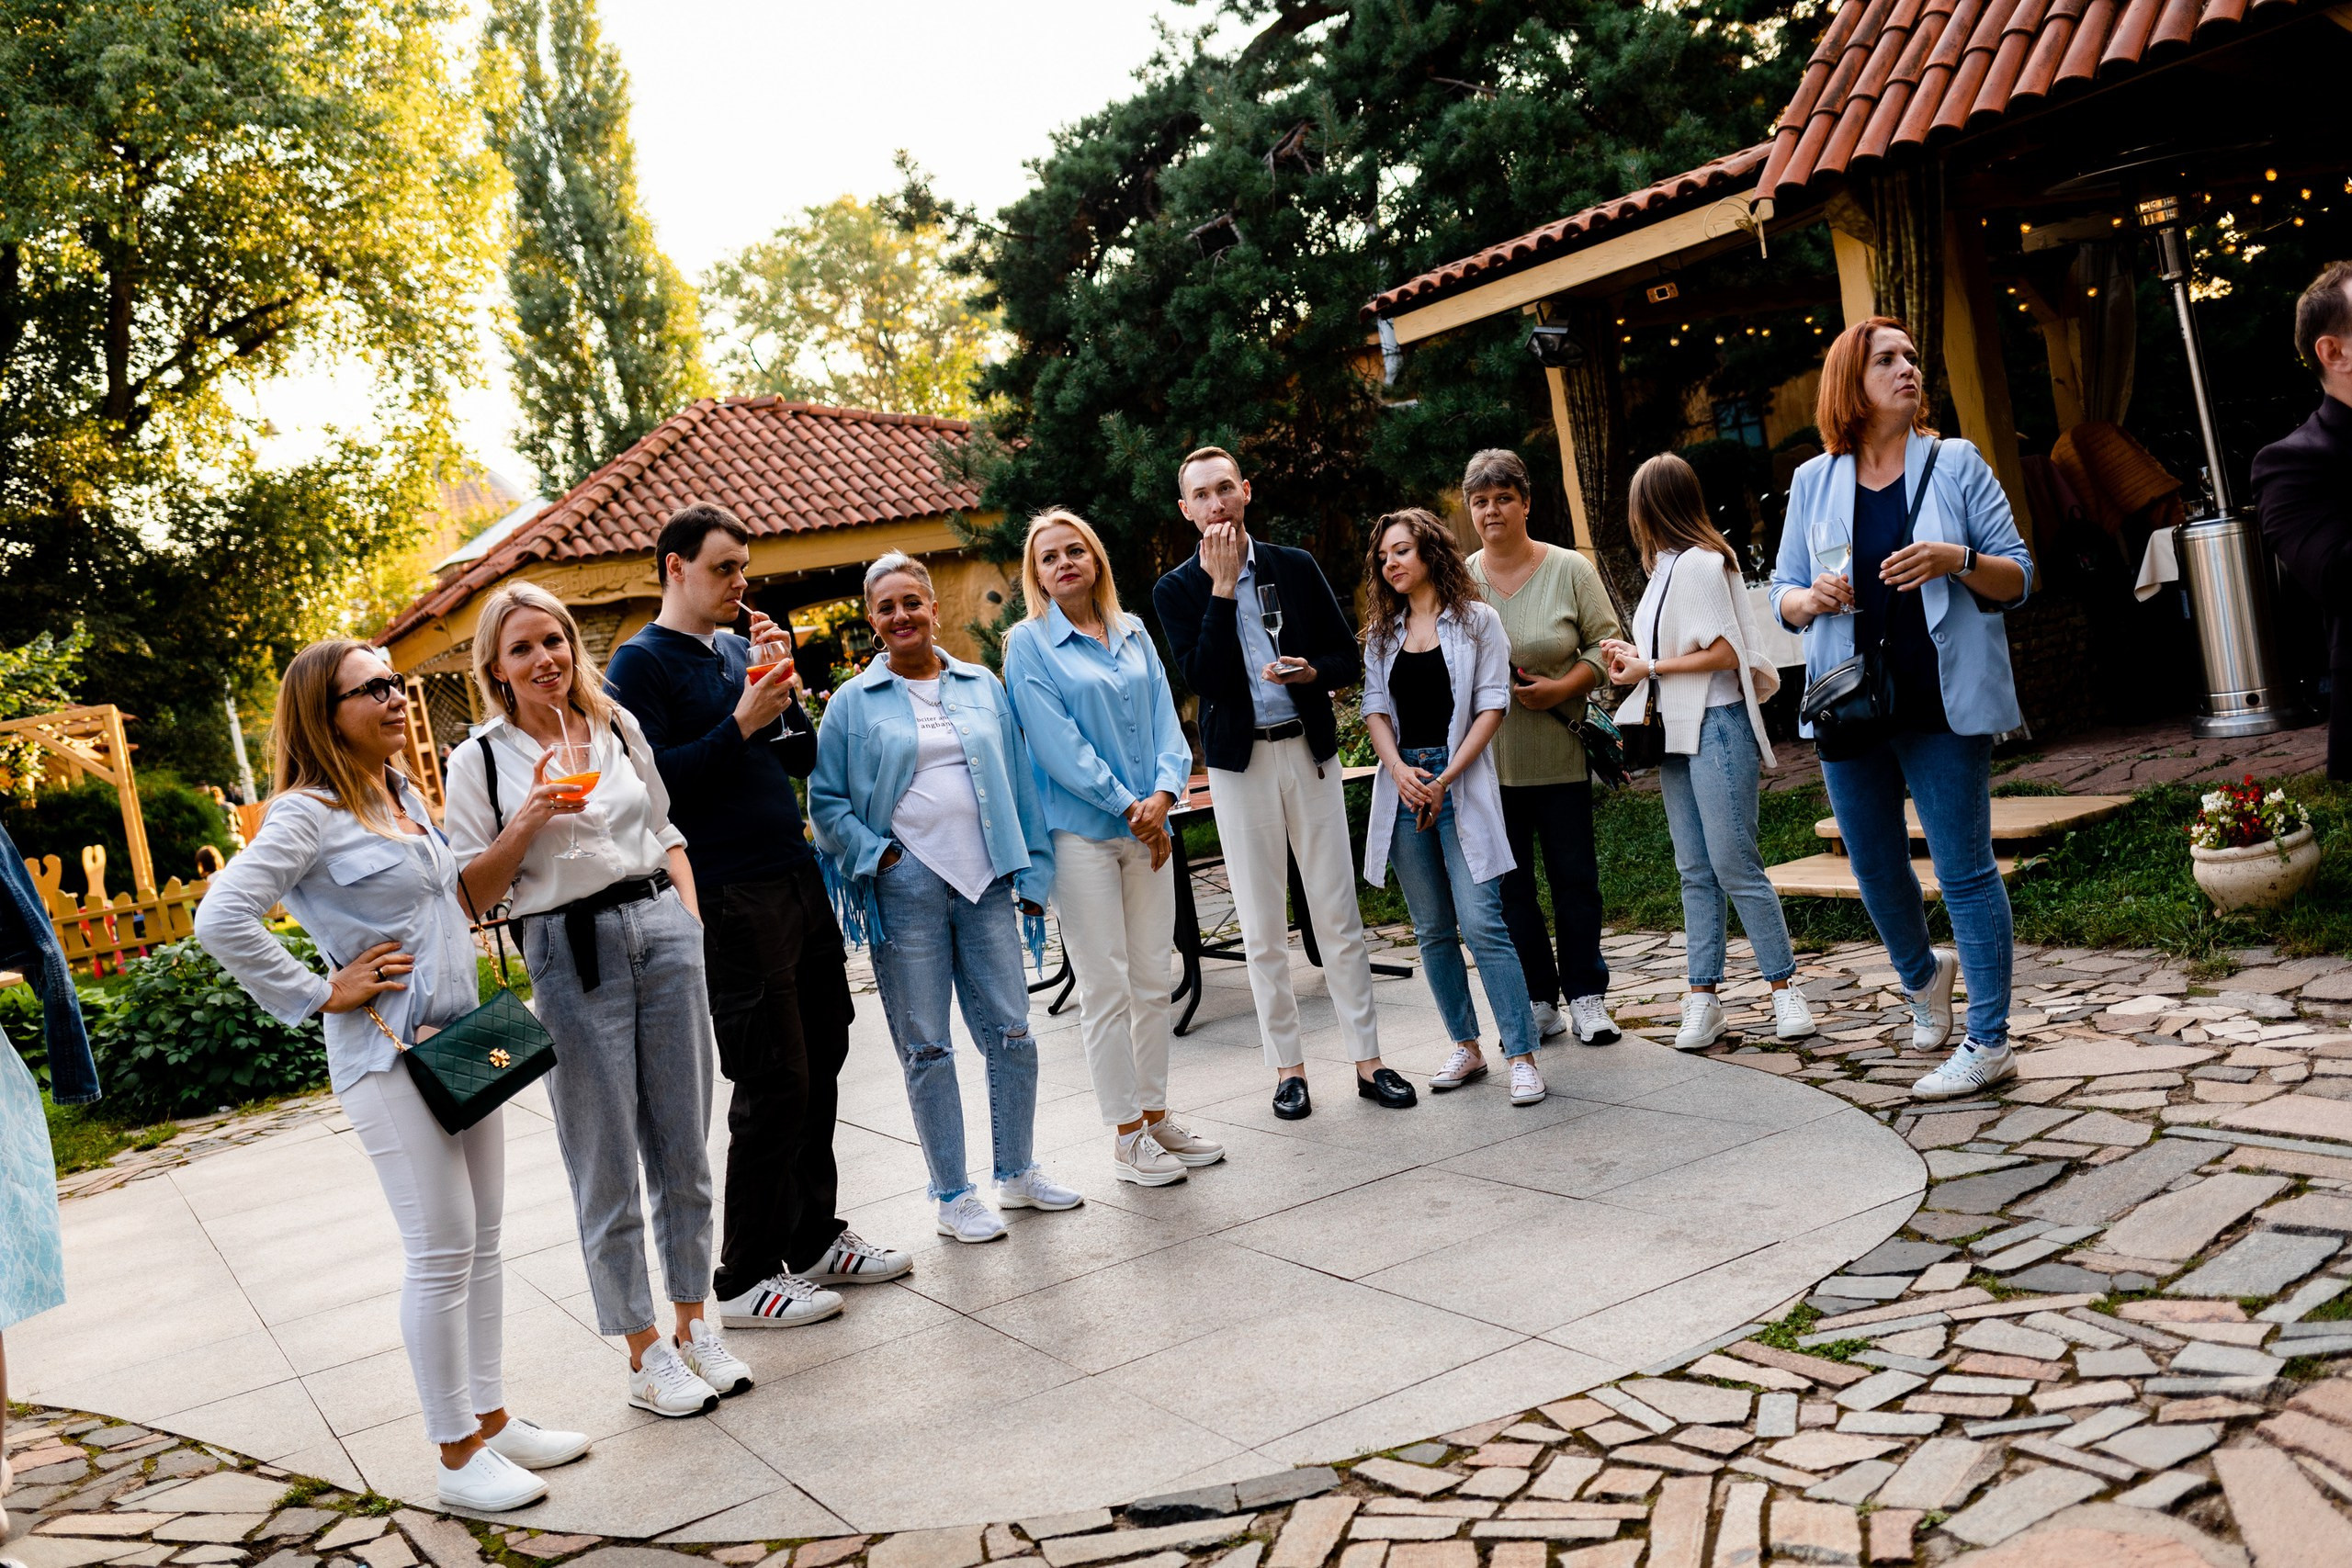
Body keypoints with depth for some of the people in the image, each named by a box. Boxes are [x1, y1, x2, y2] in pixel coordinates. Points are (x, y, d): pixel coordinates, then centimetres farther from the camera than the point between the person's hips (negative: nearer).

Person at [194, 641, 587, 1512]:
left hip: (462, 1037, 8)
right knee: (442, 1250, -4)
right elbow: (221, 920, -23)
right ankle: (457, 1453, 8)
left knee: (482, 1241, 12)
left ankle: (490, 1417, 24)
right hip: (387, 1050, -8)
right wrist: (322, 993, -18)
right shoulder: (308, 814, -12)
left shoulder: (407, 794, 12)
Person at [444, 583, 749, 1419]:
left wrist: (689, 918, 7)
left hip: (663, 930, 4)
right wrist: (526, 825, -15)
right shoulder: (481, 761, 0)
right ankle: (646, 1354, 15)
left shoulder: (620, 727, 11)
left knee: (683, 1143, 9)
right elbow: (469, 892, -1)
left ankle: (694, 1323, 23)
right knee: (606, 1166, 2)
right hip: (571, 955, -3)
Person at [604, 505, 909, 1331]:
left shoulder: (737, 648, 16)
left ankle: (814, 1240, 27)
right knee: (773, 1084, -5)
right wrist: (739, 727, -18)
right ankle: (745, 1280, 7)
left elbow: (803, 757, 16)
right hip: (730, 898, -8)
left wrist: (785, 690, 0)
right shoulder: (641, 663, -6)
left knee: (818, 1063, 13)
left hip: (797, 878, 8)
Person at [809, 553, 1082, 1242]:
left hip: (985, 881, 2)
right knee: (926, 1048, 3)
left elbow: (1019, 783, 11)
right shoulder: (853, 703, 4)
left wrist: (1033, 874, 6)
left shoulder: (983, 688, 11)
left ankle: (1017, 1171, 23)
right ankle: (953, 1196, 15)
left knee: (1011, 1032, 5)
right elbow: (827, 804, 3)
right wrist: (878, 855, -11)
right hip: (906, 888, -2)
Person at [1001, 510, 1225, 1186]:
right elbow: (1056, 743, -9)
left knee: (1156, 980, 9)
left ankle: (1155, 1114, 22)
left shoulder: (1133, 633, 12)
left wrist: (1163, 793, -10)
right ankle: (1127, 1137, 7)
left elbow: (1164, 719, 8)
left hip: (1147, 825, 5)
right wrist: (1127, 805, -12)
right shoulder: (1029, 642, -2)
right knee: (1107, 989, -2)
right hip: (1081, 831, -5)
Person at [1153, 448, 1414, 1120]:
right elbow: (1204, 677, -14)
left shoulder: (1296, 567, 6)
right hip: (1240, 762, -1)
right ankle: (1287, 1065, 15)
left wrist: (1311, 671, -14)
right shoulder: (1176, 590, 1)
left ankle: (1367, 1058, 11)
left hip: (1309, 751, 1)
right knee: (1263, 927, 5)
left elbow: (1350, 659, 7)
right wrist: (1221, 585, -15)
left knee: (1339, 915, 3)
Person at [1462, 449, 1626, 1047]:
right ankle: (1538, 1001, 18)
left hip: (1559, 755, -1)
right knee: (1508, 884, 7)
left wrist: (1560, 689, -14)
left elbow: (1605, 643, 0)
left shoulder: (1570, 569, 0)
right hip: (1487, 760, 2)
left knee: (1574, 876, 5)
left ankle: (1586, 995, 18)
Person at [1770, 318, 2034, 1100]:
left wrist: (1958, 560, -18)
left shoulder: (1957, 464, 2)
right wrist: (1811, 598, -12)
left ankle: (1989, 1042, 6)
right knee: (1874, 865, 13)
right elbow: (1783, 593, 11)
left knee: (1964, 868, -2)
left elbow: (2018, 577, 2)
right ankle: (1921, 972, 42)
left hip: (1943, 705, -3)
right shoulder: (1813, 482, 8)